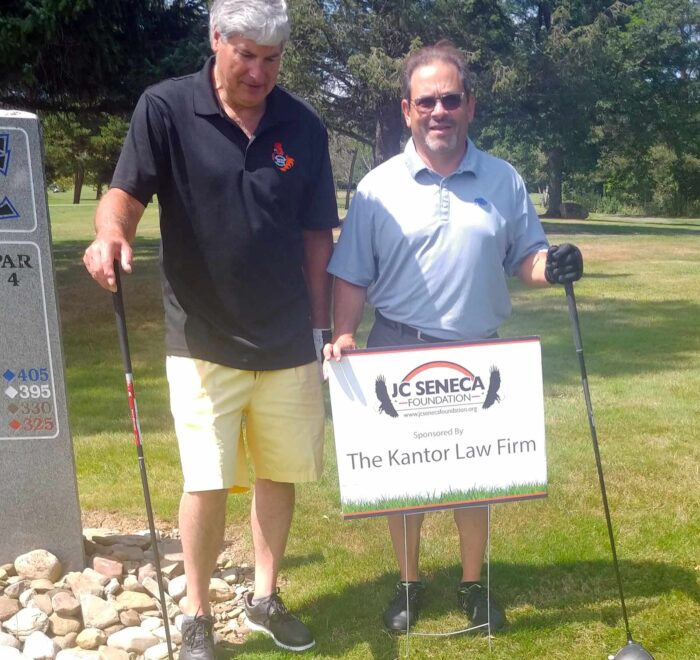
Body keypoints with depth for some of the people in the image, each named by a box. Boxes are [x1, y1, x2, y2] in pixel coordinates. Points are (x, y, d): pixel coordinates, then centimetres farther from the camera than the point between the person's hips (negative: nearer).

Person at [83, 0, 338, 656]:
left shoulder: (303, 127, 1)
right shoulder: (165, 109, -7)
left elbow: (316, 234, 5)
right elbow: (126, 192, -13)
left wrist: (320, 326, 6)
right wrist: (111, 232, -36)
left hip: (288, 344, 3)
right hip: (204, 341, -3)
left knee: (280, 474, 12)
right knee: (207, 481, -2)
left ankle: (264, 597, 32)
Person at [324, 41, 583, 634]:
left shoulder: (503, 181, 3)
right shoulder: (379, 186, -1)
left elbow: (525, 259, 5)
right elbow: (352, 277, 0)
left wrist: (552, 267, -17)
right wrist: (343, 336, -15)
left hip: (479, 355, 1)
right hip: (399, 352, -1)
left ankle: (474, 585, 30)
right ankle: (409, 584, 29)